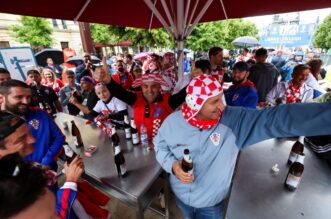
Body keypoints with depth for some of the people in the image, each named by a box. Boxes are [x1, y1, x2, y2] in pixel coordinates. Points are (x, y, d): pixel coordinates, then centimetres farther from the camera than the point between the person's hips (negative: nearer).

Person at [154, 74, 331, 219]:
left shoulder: (234, 120, -27)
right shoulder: (173, 122, -21)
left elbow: (276, 117, -35)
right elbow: (160, 145, -6)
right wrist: (172, 165, -23)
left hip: (211, 203, 0)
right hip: (181, 196, 1)